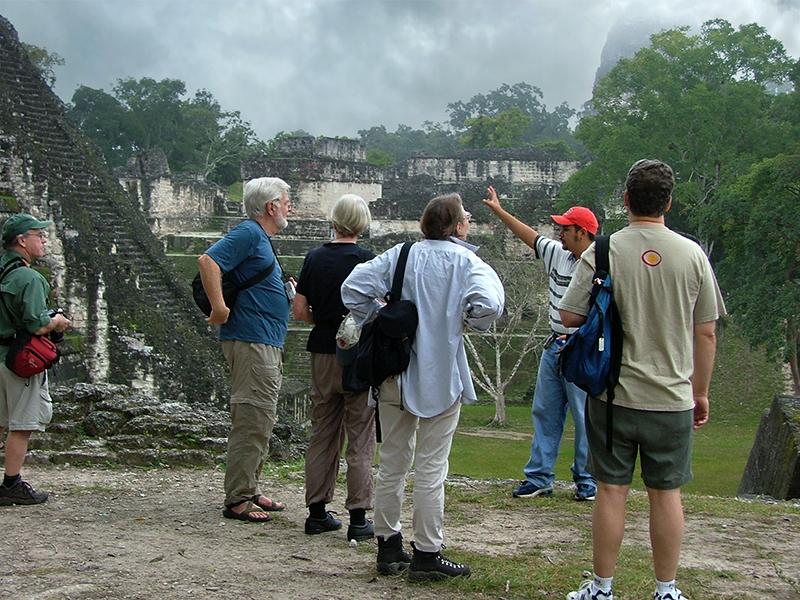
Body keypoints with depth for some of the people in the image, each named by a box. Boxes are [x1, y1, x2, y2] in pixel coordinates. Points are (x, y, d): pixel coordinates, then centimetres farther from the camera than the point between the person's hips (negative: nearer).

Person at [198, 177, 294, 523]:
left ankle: (250, 491, 23)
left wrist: (286, 291, 15)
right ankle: (237, 500, -4)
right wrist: (219, 307, -26)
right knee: (251, 421, -9)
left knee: (261, 422, 15)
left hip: (268, 343, 11)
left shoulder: (262, 238, 21)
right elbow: (208, 261, -23)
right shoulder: (248, 234, -10)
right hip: (250, 340, -11)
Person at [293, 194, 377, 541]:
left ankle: (317, 512, 18)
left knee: (322, 434, 13)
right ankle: (358, 518, 3)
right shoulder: (367, 261, -9)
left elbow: (300, 311, 3)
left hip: (322, 354, 4)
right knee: (360, 440, 2)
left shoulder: (315, 258, 3)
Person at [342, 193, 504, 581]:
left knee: (392, 462, 14)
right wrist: (467, 323, -3)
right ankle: (426, 555, 8)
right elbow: (489, 304, -23)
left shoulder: (400, 255, 5)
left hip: (395, 373, 4)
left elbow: (353, 287, -2)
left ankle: (388, 547, 22)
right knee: (430, 468, 2)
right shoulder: (465, 261, -6)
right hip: (440, 376, -4)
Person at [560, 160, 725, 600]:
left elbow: (569, 317, -8)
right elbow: (706, 334, 2)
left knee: (611, 490, 7)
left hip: (613, 394, -1)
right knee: (666, 493, 10)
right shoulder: (692, 255, -2)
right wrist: (700, 393, 13)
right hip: (673, 398, 1)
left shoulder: (603, 252, -8)